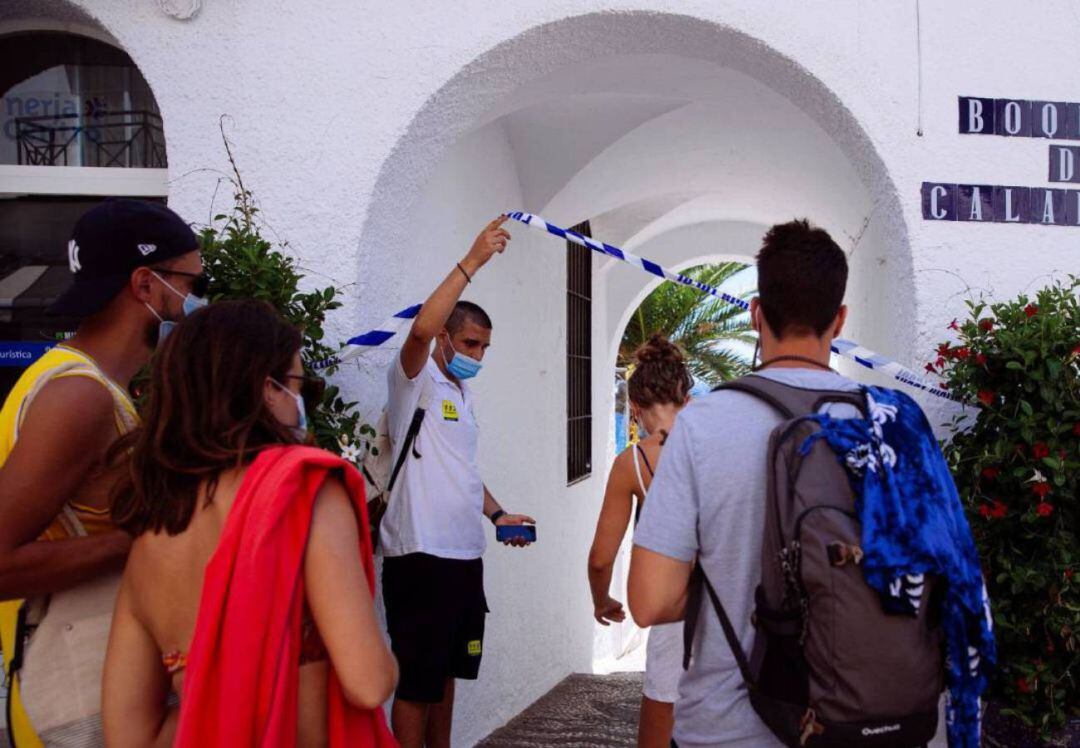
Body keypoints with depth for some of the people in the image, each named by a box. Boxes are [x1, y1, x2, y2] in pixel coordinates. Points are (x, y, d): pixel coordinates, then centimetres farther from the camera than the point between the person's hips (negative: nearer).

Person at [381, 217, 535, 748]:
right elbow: (420, 329, -28)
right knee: (418, 680, -1)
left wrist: (496, 514, 12)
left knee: (446, 671, 18)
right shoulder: (415, 380, -6)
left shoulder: (464, 394, 19)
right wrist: (473, 261, -29)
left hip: (464, 554, 9)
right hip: (420, 556, -8)